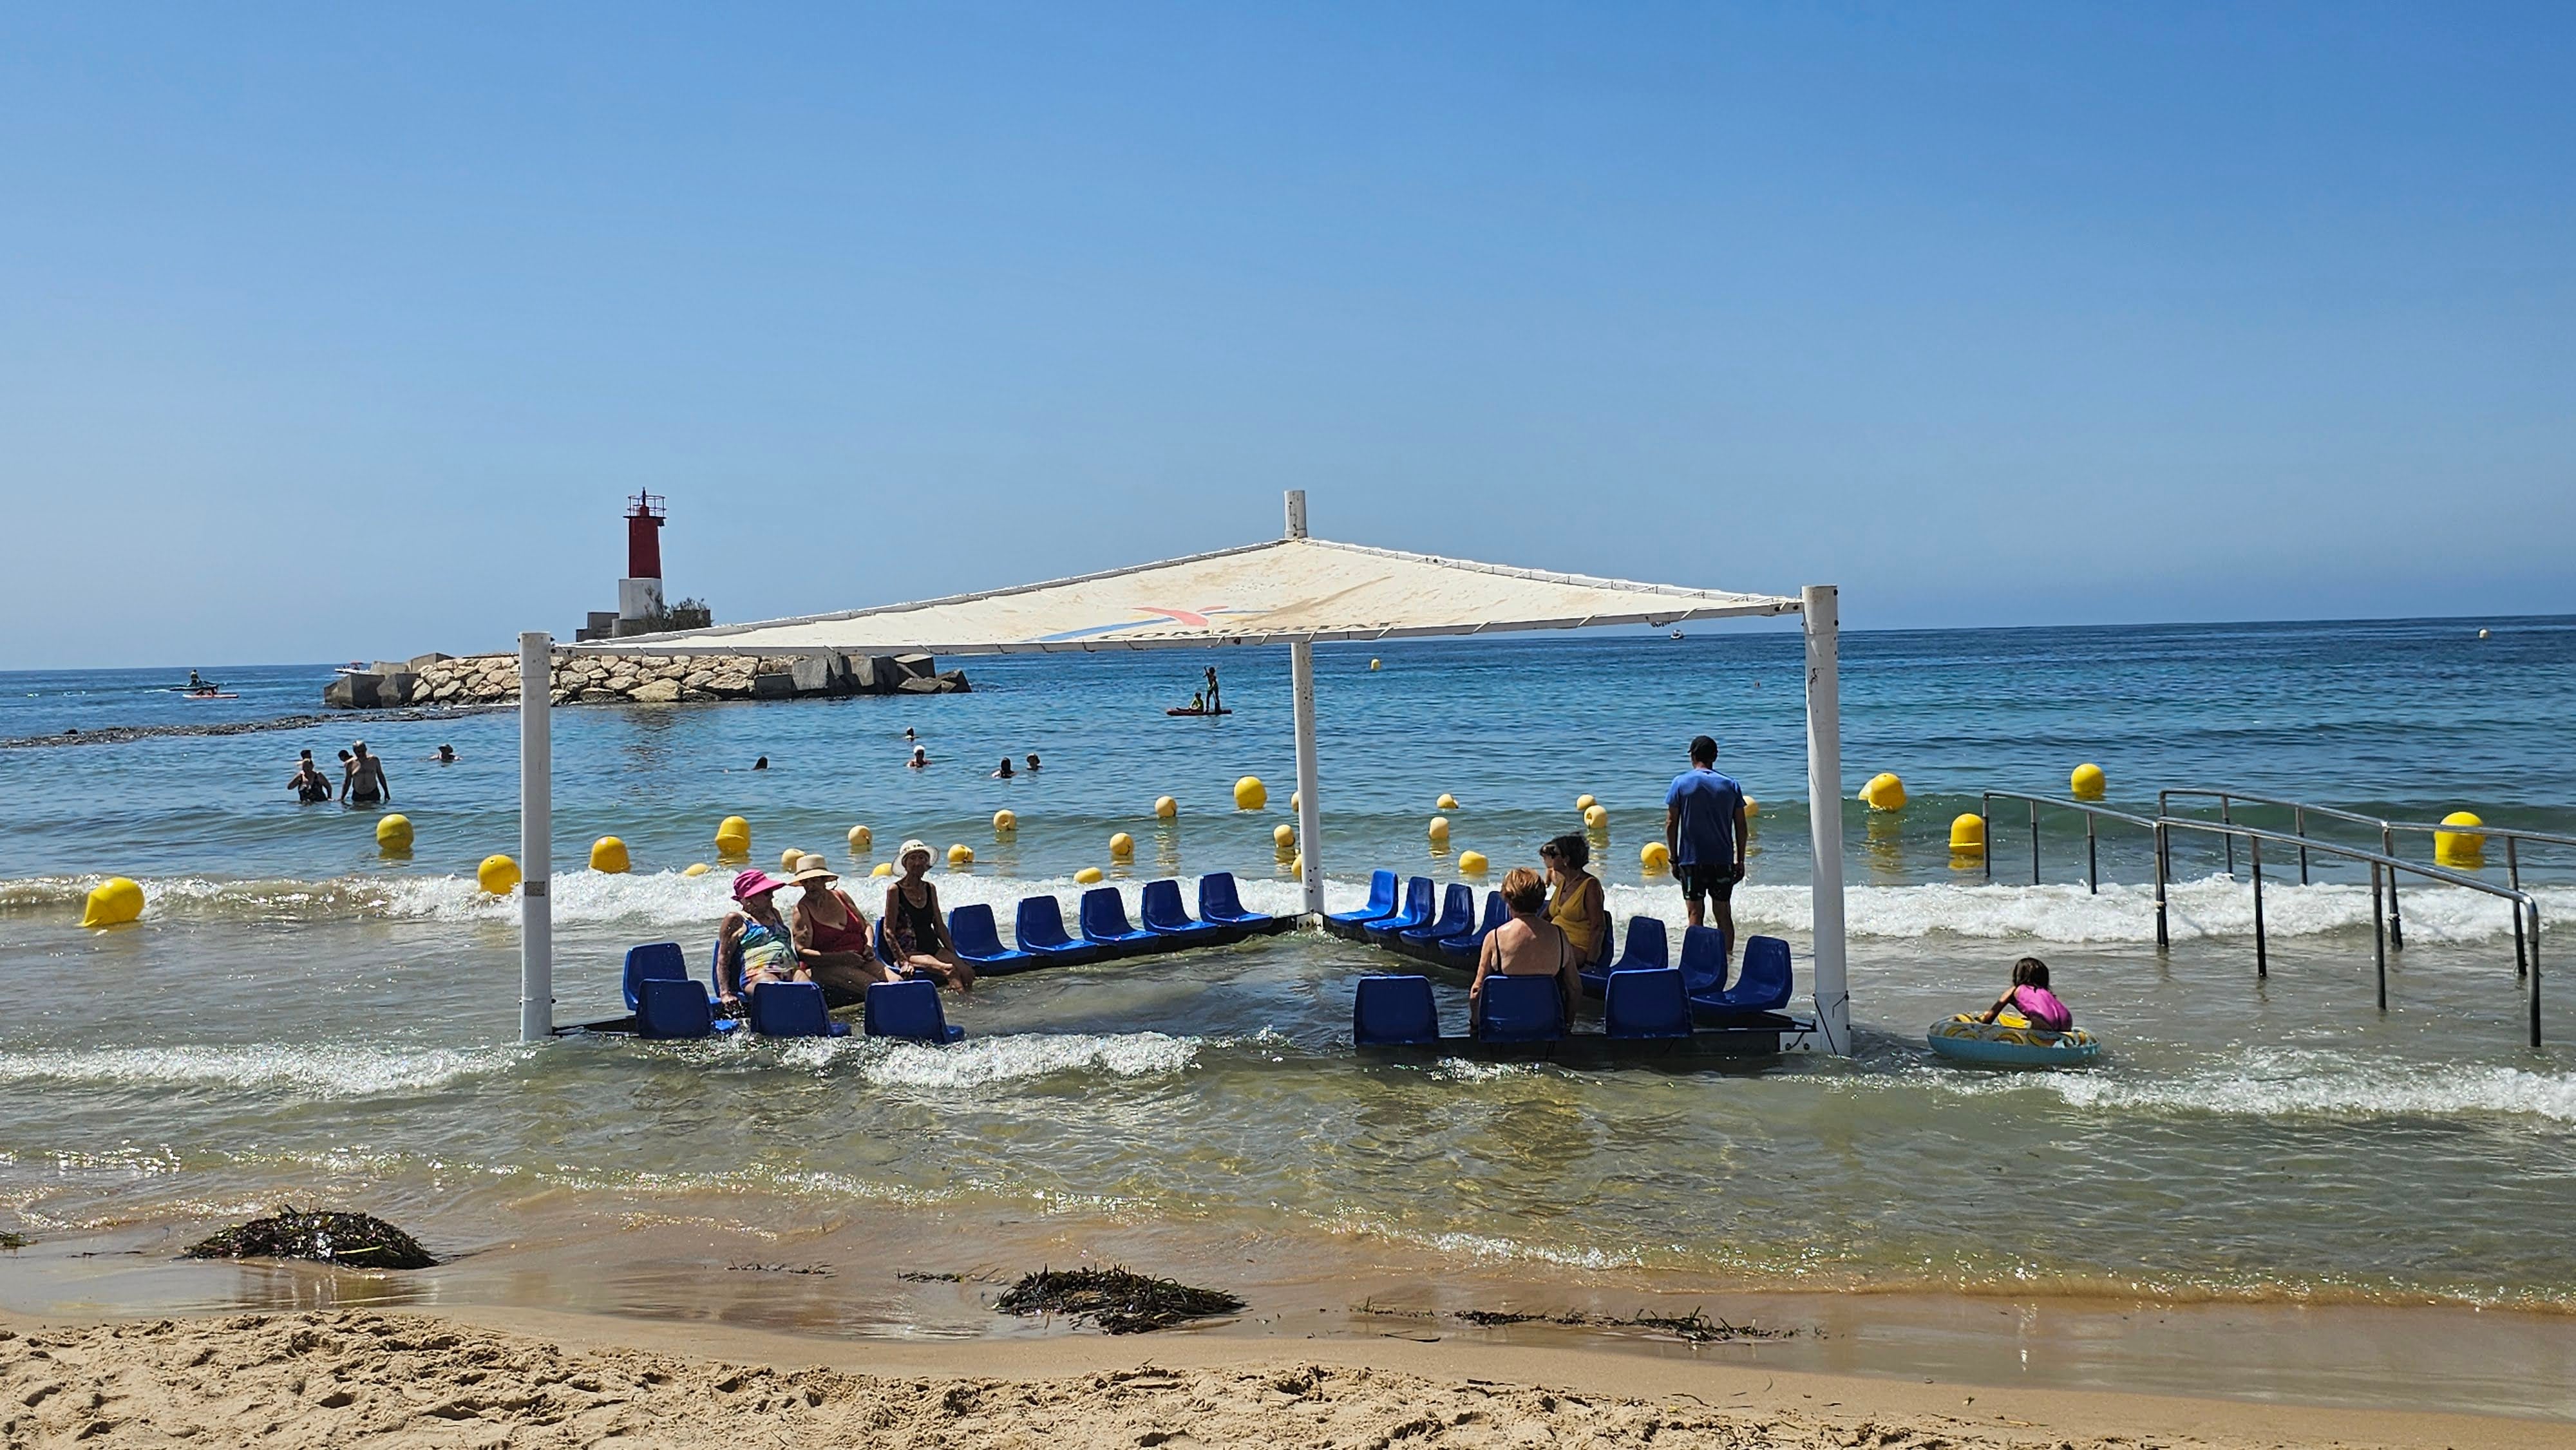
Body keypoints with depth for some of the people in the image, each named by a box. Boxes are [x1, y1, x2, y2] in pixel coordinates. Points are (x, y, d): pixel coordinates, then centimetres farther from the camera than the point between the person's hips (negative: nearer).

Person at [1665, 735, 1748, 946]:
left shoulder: (1681, 783, -3)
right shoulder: (1731, 786, 3)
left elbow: (1671, 824, -4)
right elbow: (1740, 827, 4)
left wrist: (1674, 859, 3)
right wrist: (1740, 861, 12)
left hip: (1691, 860, -2)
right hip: (1723, 861, 2)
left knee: (1695, 913, 2)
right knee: (1724, 914, 9)